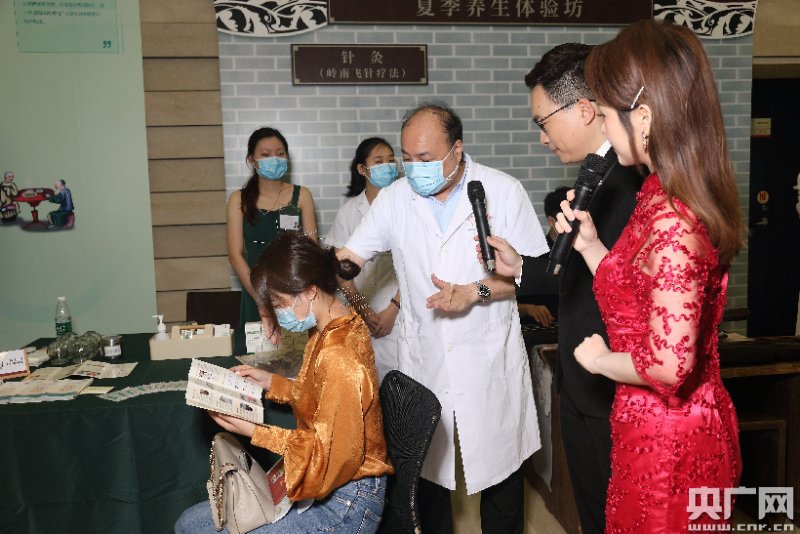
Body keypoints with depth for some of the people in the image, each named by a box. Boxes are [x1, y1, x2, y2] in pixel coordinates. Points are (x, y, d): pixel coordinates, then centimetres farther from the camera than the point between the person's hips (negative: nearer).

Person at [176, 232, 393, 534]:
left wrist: (255, 433, -18)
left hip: (342, 505, -9)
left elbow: (331, 456, -23)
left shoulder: (337, 357, -28)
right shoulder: (342, 326, 2)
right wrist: (272, 383, 9)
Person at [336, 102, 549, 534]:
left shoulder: (504, 192, -7)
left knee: (499, 468, 11)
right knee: (426, 466, 15)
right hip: (422, 358, 2)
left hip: (489, 359, -2)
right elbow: (345, 258, 1)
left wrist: (475, 291, -19)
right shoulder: (395, 198, -1)